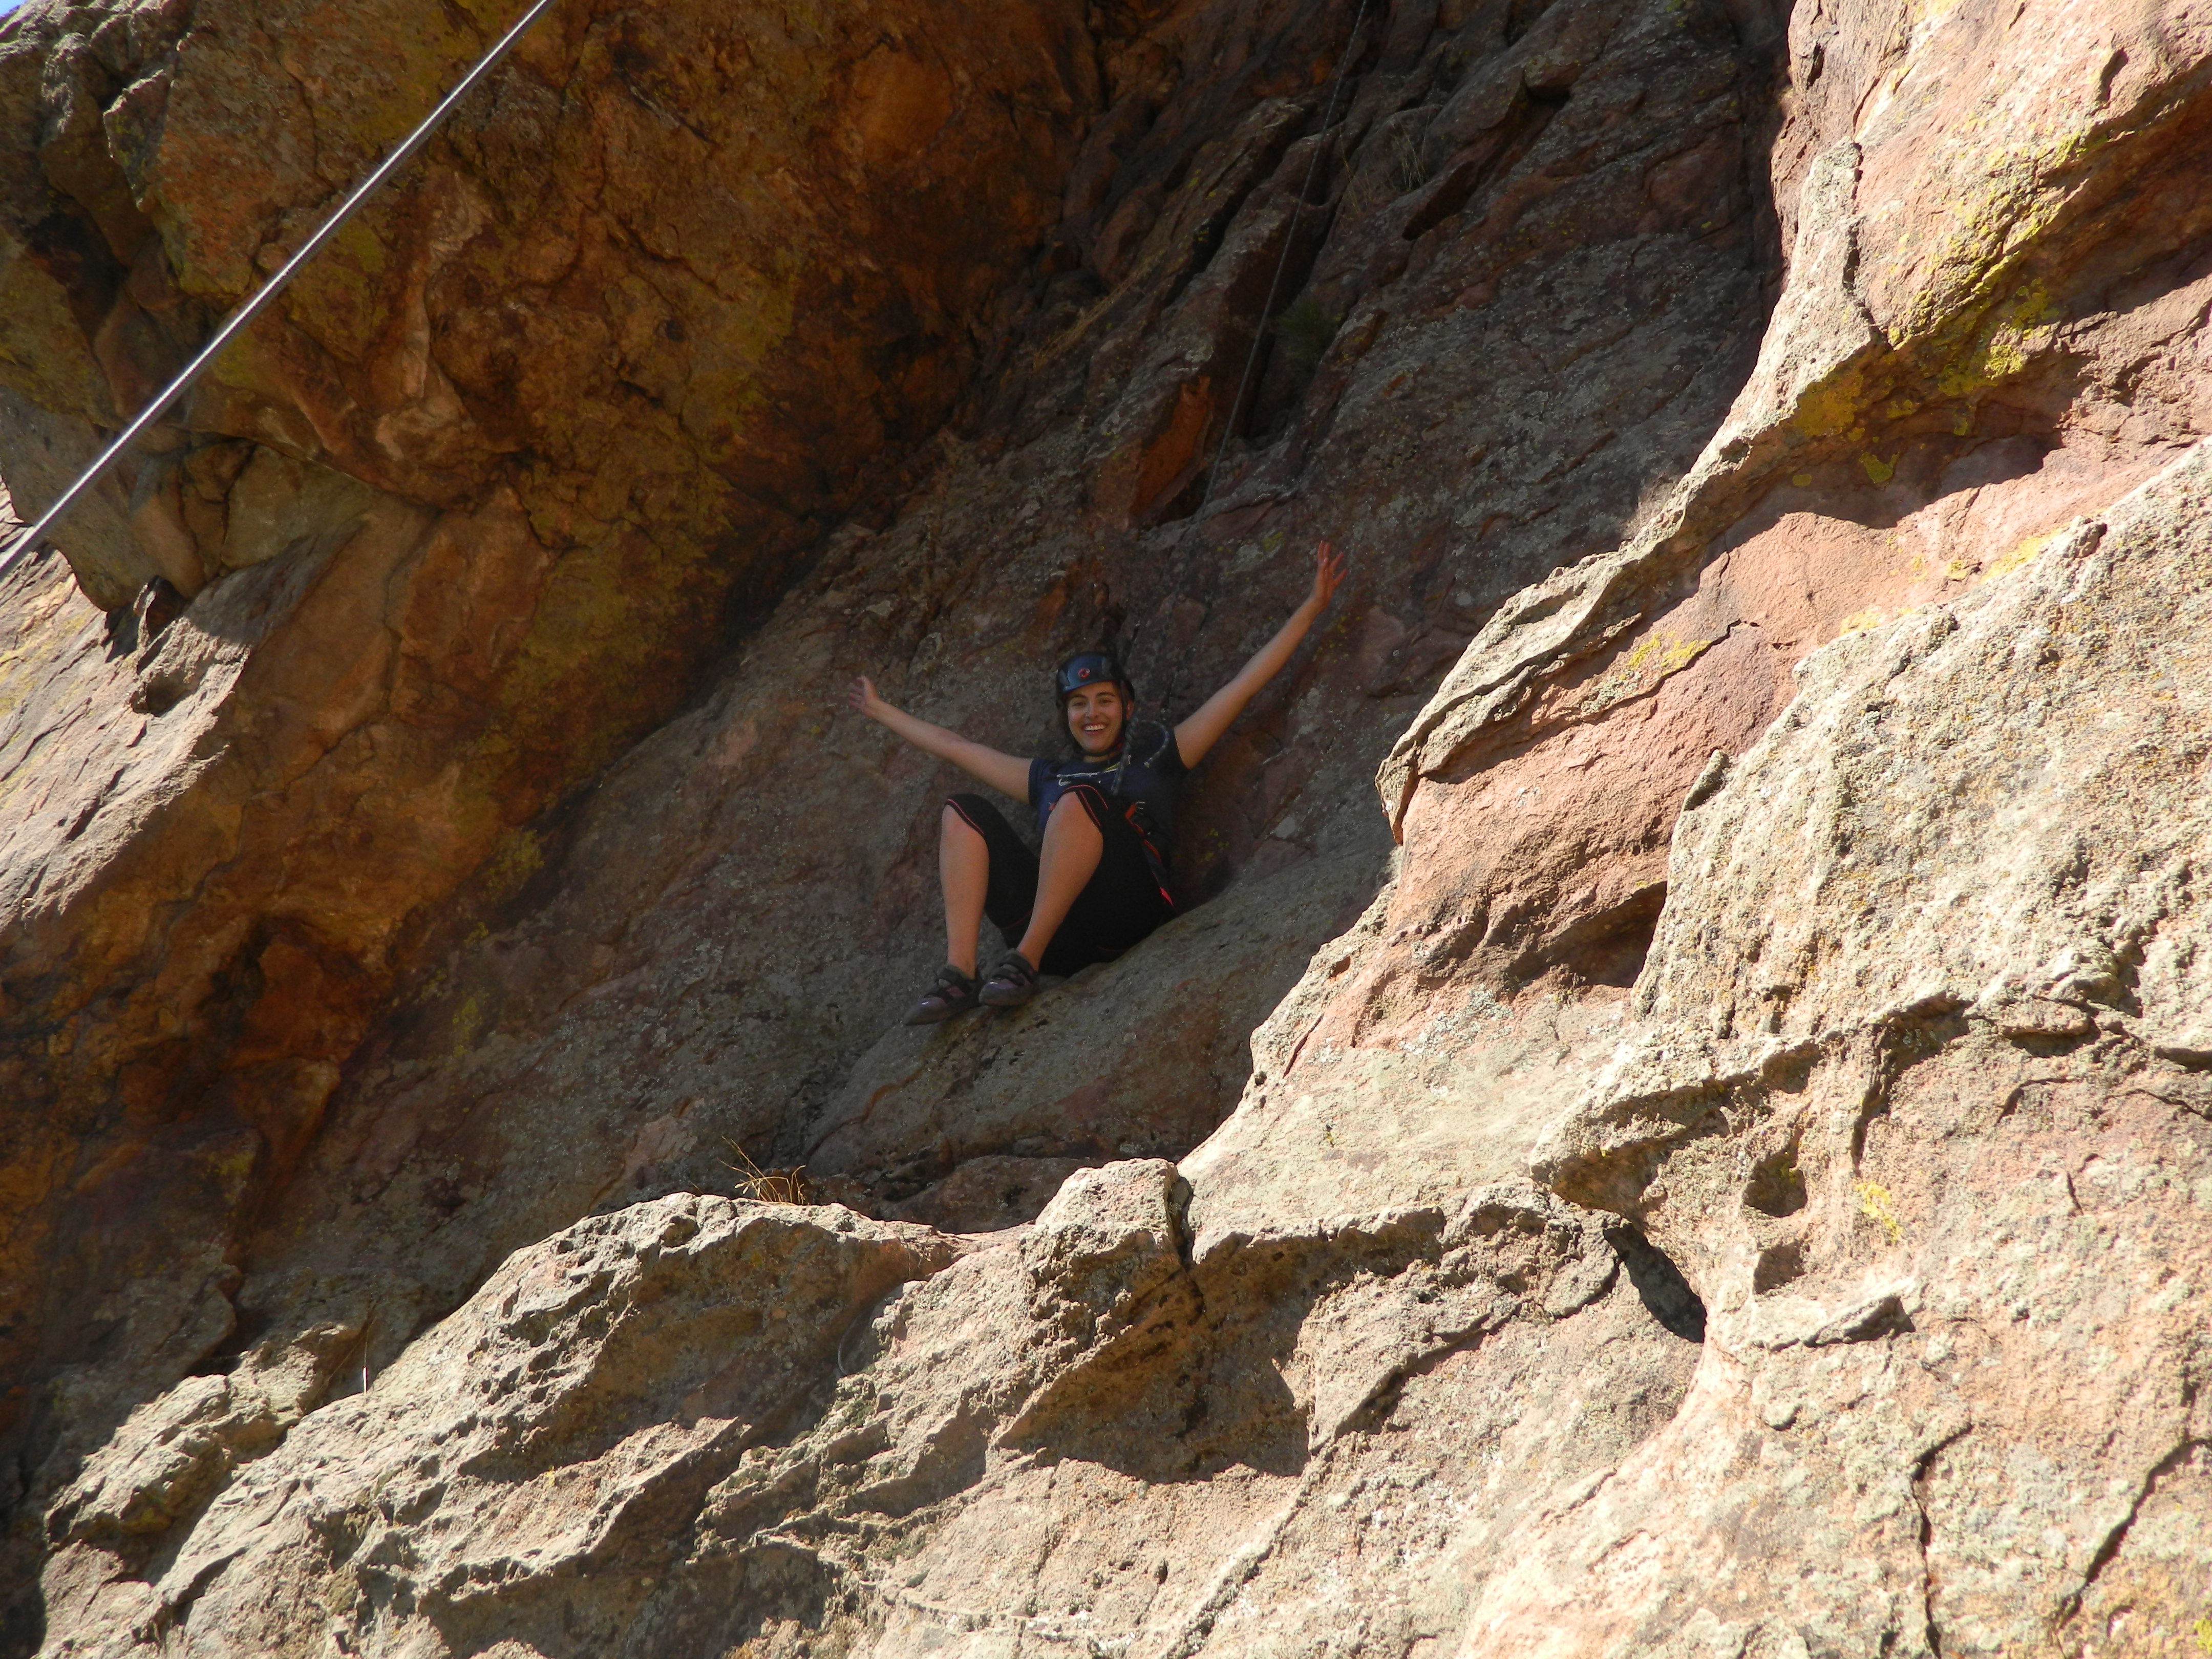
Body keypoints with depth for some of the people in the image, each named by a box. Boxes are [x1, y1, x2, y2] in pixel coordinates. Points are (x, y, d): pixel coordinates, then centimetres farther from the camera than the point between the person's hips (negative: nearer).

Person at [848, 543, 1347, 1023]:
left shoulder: (1157, 755, 22)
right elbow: (953, 745, 40)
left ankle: (1024, 962, -35)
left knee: (1079, 798, -27)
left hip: (1128, 916, -4)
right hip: (1061, 942, 4)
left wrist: (1312, 608, 15)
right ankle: (959, 974, -30)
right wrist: (880, 710, 46)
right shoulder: (1048, 778, 32)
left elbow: (1244, 686, 18)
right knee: (962, 813, -10)